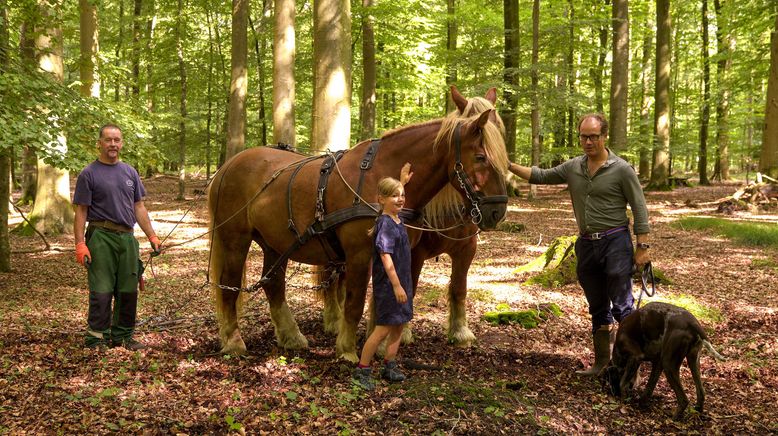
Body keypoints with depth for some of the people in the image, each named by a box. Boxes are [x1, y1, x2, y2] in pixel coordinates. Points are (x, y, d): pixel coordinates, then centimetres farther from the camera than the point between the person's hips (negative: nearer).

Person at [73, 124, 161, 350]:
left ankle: (123, 337, 21)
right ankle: (96, 339, 4)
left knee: (128, 291, 9)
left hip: (127, 238, 5)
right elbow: (81, 212, -5)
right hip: (101, 238, -5)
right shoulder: (89, 174, -2)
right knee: (101, 291, -5)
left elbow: (139, 207, 15)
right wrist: (80, 244, -14)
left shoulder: (130, 172, 13)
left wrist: (152, 236, 9)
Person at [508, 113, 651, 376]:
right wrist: (509, 166, 3)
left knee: (622, 307, -4)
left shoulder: (622, 169, -8)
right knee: (598, 309, 14)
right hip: (586, 244, 6)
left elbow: (639, 209, -6)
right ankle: (602, 362, 24)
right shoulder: (573, 168, 7)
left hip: (615, 242, -6)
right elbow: (541, 177, 14)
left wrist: (642, 247, -10)